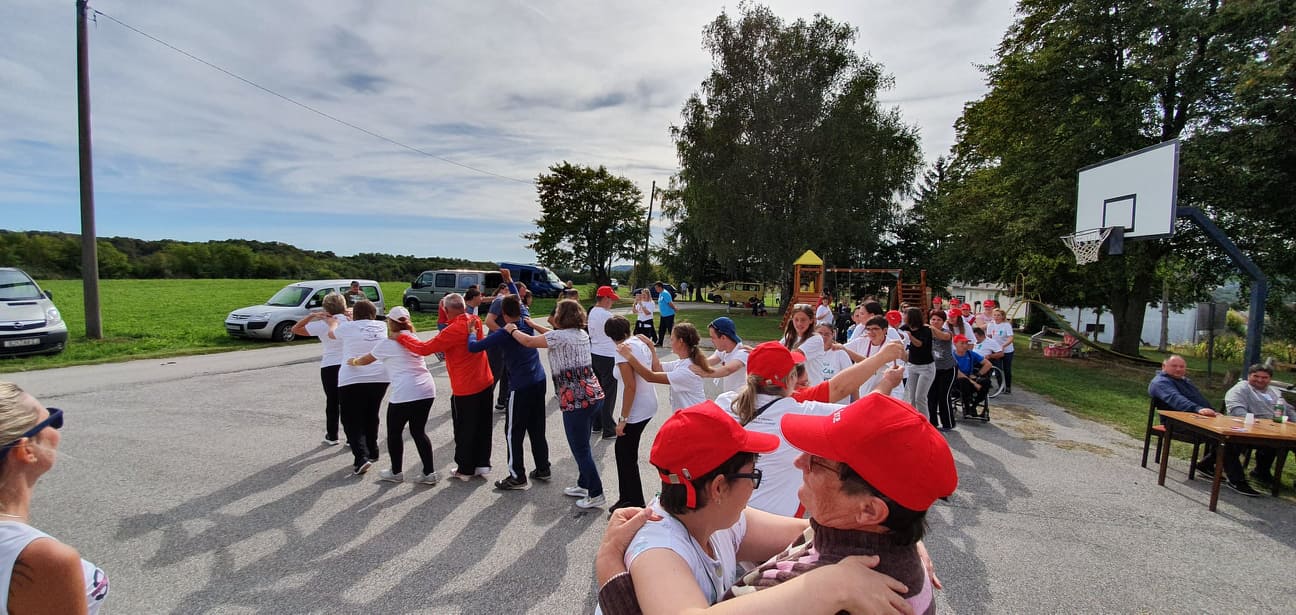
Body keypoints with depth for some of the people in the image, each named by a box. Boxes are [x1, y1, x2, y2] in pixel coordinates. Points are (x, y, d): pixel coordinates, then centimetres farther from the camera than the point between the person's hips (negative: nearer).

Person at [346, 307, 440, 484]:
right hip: (426, 390, 6)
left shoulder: (387, 344, -2)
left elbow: (365, 360, 13)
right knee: (419, 432, 15)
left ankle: (396, 472, 26)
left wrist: (353, 361, 35)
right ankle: (429, 473, 13)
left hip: (404, 394, -6)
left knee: (394, 433, 14)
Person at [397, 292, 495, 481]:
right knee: (482, 426, 16)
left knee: (464, 429, 9)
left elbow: (424, 348, -15)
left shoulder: (453, 331, -20)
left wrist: (400, 337, -4)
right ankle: (482, 464, 25)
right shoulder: (475, 321, 2)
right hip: (486, 383, 7)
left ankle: (465, 469, 20)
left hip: (465, 389, -7)